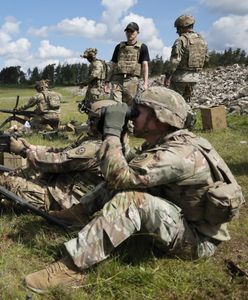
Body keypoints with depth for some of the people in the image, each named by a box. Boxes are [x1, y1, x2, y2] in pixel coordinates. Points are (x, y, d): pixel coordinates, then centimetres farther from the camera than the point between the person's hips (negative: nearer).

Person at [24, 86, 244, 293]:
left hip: (197, 239, -9)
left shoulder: (182, 154, -29)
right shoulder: (160, 144, 2)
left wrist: (112, 131, -25)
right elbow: (126, 170, 6)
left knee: (130, 199, -31)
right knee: (122, 185, 0)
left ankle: (71, 267, -27)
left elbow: (119, 176, -34)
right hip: (177, 216, 9)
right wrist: (113, 134, -3)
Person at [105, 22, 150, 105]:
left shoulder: (142, 47, 10)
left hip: (132, 80, -2)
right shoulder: (119, 47, 20)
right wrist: (108, 81, 12)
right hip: (117, 80, 2)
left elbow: (145, 65, 2)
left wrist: (145, 83, -10)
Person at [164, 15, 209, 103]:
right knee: (186, 101, 16)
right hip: (195, 76, 7)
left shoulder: (181, 40, -13)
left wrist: (167, 76, -17)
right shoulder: (201, 40, 9)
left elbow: (175, 60, -20)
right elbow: (206, 58, 15)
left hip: (180, 76, -7)